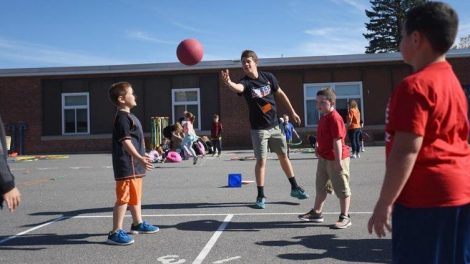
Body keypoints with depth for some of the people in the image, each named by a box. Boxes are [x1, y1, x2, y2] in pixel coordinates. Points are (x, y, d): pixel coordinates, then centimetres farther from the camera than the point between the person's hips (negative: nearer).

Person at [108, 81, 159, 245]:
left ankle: (138, 224, 36)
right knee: (123, 198, -8)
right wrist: (140, 158, -33)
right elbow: (126, 142, -25)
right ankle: (115, 233, -3)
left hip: (134, 165, 11)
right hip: (127, 165, -11)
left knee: (135, 196, 21)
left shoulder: (129, 116, 17)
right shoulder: (122, 118, -15)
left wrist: (141, 157, 32)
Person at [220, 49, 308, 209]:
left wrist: (292, 112, 14)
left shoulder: (268, 77, -3)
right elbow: (237, 88, -41)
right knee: (261, 161, -3)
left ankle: (294, 188, 29)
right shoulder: (245, 82, -16)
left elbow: (280, 94, 11)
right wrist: (228, 83, -65)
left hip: (274, 125, 4)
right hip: (258, 128, -4)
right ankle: (261, 196, 10)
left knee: (283, 156, 14)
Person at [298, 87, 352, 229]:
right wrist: (319, 149, 18)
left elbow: (337, 140, -24)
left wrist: (338, 161, -25)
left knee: (342, 188, 3)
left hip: (335, 159, -10)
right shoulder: (324, 117, 9)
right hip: (324, 158, 10)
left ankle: (345, 217, 13)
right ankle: (316, 213, 33)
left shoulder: (334, 118, -21)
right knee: (321, 187, 19)